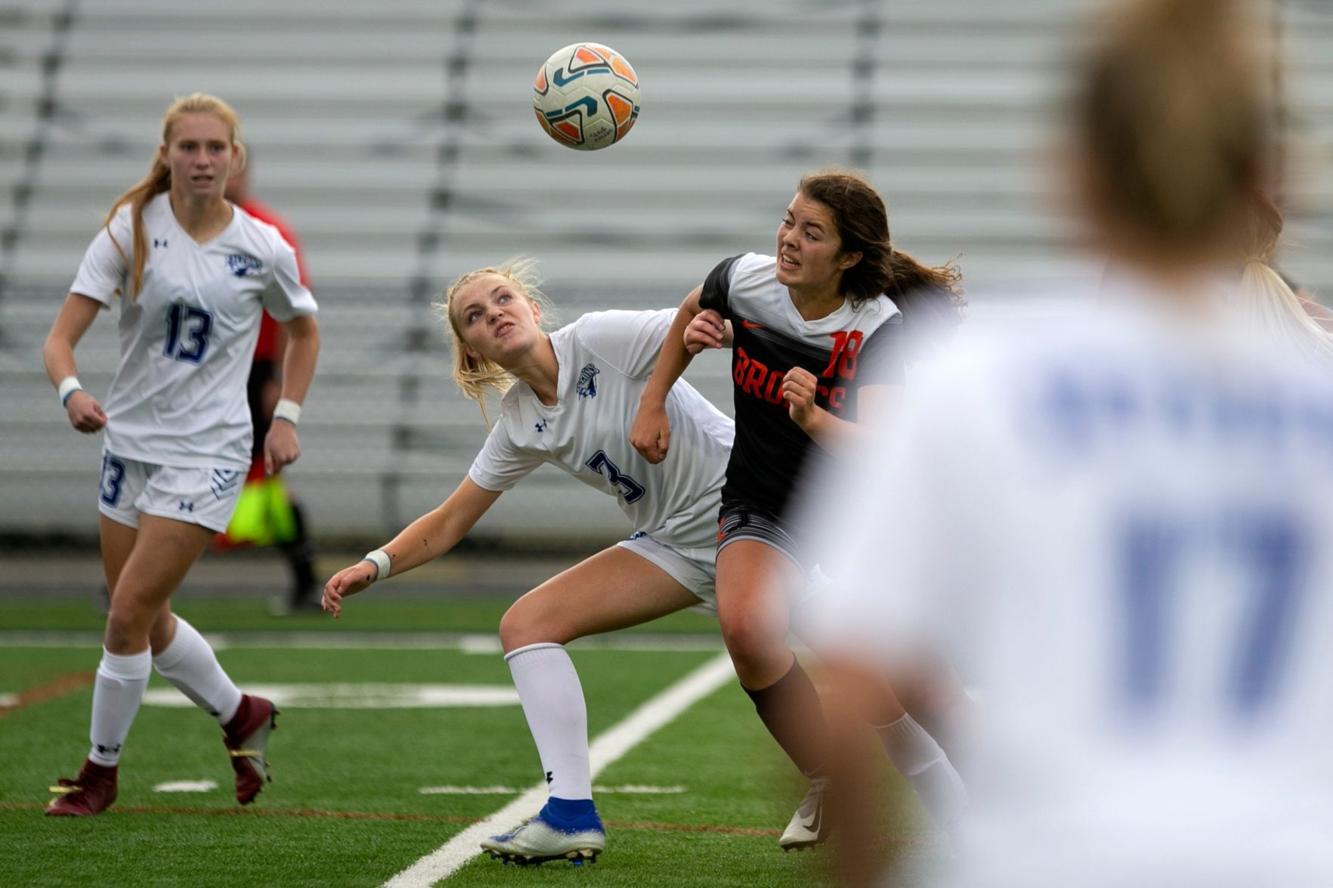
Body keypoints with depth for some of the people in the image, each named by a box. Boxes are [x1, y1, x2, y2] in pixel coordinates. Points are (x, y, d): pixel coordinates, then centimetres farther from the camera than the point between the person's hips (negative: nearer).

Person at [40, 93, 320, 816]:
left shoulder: (262, 250, -6)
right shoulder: (131, 230, -7)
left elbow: (303, 330, 15)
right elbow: (61, 336, -13)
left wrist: (286, 417, 5)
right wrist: (72, 390, -34)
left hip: (207, 451, -3)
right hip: (130, 439, 3)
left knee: (129, 612, -10)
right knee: (145, 621, 12)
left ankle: (101, 770, 7)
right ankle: (241, 715, 37)